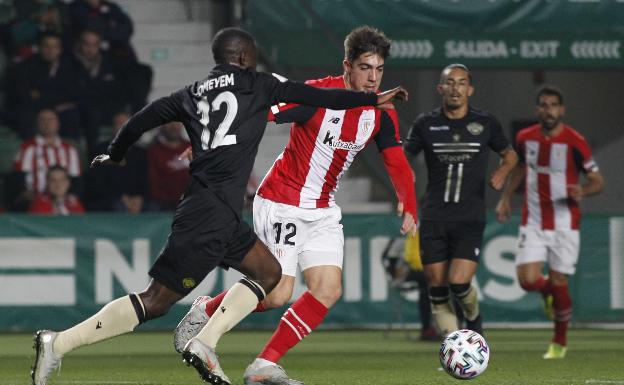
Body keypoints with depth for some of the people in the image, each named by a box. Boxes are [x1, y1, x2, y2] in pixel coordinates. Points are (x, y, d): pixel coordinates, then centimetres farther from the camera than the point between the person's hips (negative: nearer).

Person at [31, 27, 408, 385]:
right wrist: (375, 98, 15)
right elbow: (317, 96, 5)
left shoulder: (191, 94, 18)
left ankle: (204, 344, 5)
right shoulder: (256, 84, 3)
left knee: (269, 273, 19)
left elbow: (143, 118, 21)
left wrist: (114, 155, 39)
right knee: (156, 302, -9)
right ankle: (59, 343, -14)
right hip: (213, 213, -8)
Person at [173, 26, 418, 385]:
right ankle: (204, 311, 15)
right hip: (282, 203, -7)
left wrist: (409, 207, -8)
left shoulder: (382, 112, 0)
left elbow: (397, 162, 7)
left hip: (323, 211, 7)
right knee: (277, 294, -12)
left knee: (329, 290, -8)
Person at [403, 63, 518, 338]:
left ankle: (473, 317, 18)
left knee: (459, 283, -16)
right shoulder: (426, 124, 3)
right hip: (434, 220, 1)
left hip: (470, 220, -1)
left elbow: (510, 155, 19)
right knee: (437, 290, -1)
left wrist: (503, 171, -3)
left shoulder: (485, 124, 3)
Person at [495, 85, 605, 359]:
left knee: (558, 284, -1)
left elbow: (598, 181, -5)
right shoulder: (525, 138, 1)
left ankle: (560, 342, 21)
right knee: (528, 280, -12)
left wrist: (583, 192, -27)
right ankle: (548, 291, 27)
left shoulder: (575, 142, -11)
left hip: (564, 225, -2)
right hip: (533, 223, 3)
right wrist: (506, 197, 13)